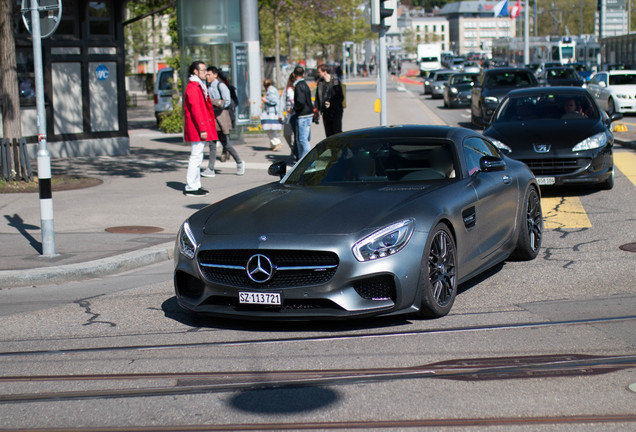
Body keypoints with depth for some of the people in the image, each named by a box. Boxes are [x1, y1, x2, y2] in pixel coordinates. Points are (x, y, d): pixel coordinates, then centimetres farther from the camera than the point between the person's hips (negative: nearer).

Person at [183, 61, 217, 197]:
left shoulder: (200, 86, 19)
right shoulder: (193, 88, -15)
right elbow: (196, 110, -20)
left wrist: (205, 127, 20)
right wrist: (202, 129, -22)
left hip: (200, 127, 11)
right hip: (196, 129, -11)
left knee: (197, 157, 13)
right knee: (196, 157, -8)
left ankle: (195, 185, 19)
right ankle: (191, 188, -5)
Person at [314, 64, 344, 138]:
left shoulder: (335, 81, -6)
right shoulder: (320, 82, 9)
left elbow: (340, 97, -7)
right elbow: (318, 97, 13)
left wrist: (331, 104, -19)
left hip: (336, 112, -5)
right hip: (325, 112, 5)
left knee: (337, 133, -6)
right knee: (328, 134, 6)